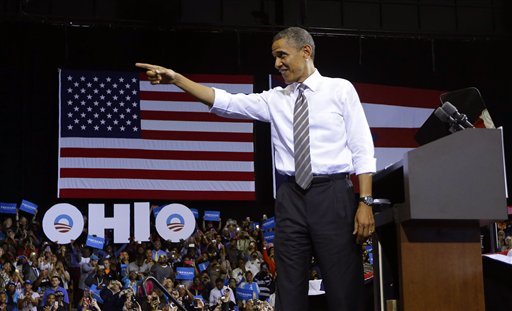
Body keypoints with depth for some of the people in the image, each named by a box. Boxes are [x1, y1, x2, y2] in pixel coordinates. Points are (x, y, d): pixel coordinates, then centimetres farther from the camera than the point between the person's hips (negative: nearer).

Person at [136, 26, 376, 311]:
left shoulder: (341, 89, 4)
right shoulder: (275, 99, 14)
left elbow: (362, 150, -1)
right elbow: (226, 102, 5)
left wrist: (365, 202, -11)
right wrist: (176, 78, -4)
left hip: (332, 194, -4)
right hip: (291, 197, 4)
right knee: (290, 288, 5)